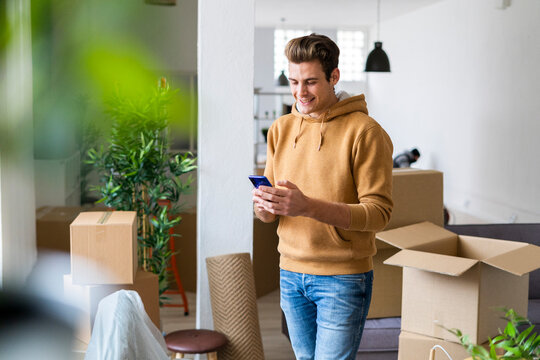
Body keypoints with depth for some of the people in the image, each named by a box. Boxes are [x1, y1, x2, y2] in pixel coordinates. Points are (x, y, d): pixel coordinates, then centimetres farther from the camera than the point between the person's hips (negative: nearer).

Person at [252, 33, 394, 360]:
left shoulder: (365, 131, -11)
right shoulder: (281, 129, 7)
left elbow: (379, 213, -16)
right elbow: (268, 215, 10)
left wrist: (308, 206, -28)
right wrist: (263, 206, -16)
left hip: (343, 276, -5)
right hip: (291, 273, 6)